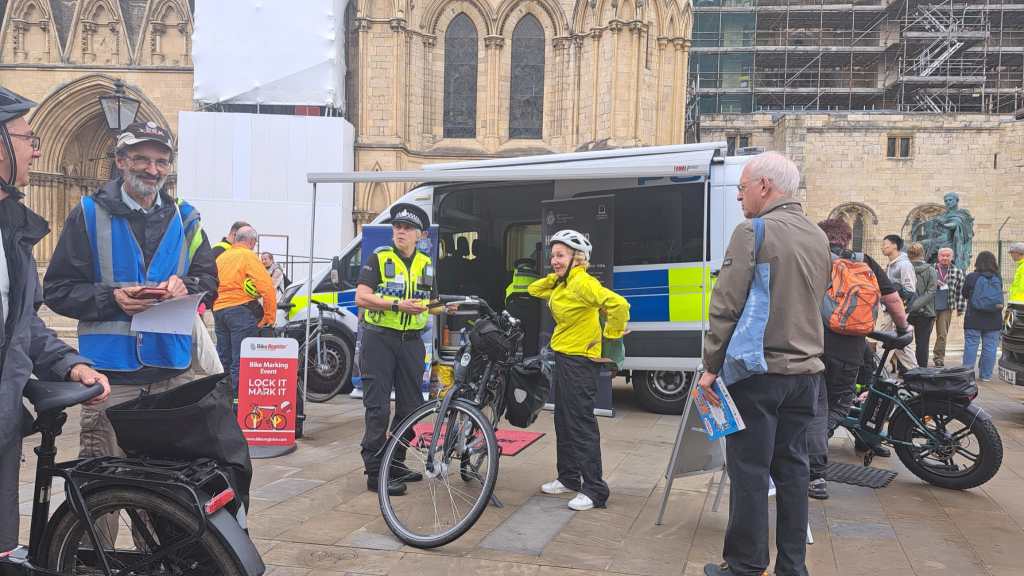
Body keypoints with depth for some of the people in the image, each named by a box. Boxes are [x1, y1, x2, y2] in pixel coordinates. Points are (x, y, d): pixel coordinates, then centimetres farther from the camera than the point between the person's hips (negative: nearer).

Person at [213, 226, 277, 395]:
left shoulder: (221, 257, 17)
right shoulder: (248, 256, -5)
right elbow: (267, 286, -13)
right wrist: (270, 316, -8)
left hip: (218, 310, 7)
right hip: (241, 310, -7)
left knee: (223, 358, 15)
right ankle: (239, 396, -9)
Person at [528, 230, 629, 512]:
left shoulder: (583, 283, -19)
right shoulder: (560, 284, 10)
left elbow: (618, 304, -31)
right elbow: (534, 289, 26)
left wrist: (611, 334, -17)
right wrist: (554, 276, 8)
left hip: (580, 359, -10)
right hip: (563, 356, 10)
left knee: (582, 424, -7)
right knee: (563, 421, 17)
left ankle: (595, 490, -1)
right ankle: (568, 478, 29)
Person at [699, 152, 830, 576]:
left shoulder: (753, 232, -12)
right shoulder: (819, 238, 12)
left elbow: (726, 306, -16)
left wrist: (712, 365, -11)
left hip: (758, 371, -7)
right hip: (806, 371, 7)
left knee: (749, 470, 1)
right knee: (791, 468, 13)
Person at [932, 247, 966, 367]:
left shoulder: (957, 272, 5)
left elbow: (961, 292, 7)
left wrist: (960, 308, 6)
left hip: (946, 308, 1)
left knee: (942, 335, 4)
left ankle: (939, 357, 15)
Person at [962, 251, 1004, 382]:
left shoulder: (971, 277, -10)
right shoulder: (998, 278, -2)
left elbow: (965, 294, 4)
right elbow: (1000, 296, 12)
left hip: (974, 319, -2)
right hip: (993, 320, 2)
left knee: (971, 345, 4)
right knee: (989, 347, 8)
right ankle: (986, 375, 13)